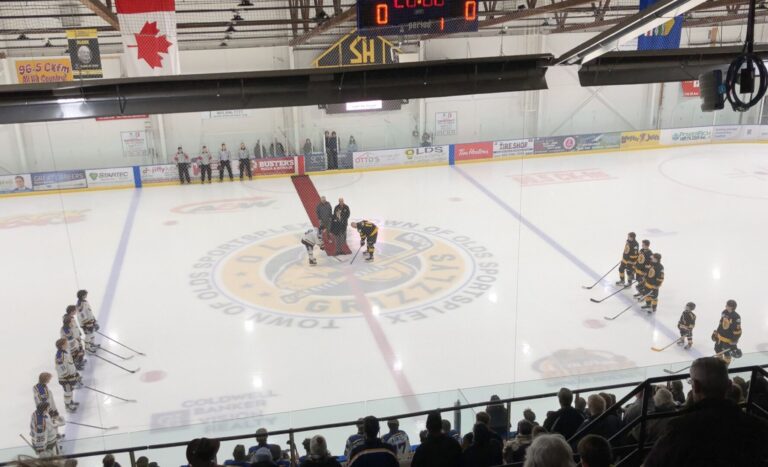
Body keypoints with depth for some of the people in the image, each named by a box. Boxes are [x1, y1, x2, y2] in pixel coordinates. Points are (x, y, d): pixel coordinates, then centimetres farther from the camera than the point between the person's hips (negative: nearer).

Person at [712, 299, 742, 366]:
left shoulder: (736, 317, -27)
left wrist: (734, 343, -20)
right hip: (720, 336, 7)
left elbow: (737, 332, -22)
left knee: (727, 354, 10)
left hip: (729, 340, -7)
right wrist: (716, 332, 15)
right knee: (718, 349, 23)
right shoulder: (724, 312, -6)